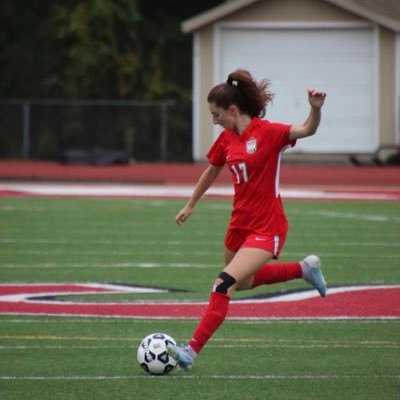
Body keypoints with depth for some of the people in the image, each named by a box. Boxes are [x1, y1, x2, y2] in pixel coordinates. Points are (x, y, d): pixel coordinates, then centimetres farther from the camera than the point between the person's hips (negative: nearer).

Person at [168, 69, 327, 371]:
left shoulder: (268, 133, -16)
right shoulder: (226, 139, 4)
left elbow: (306, 130, -31)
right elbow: (212, 172, 22)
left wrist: (316, 109, -52)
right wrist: (190, 205, 31)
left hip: (267, 228, -8)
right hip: (240, 223, 8)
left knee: (224, 284, -21)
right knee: (243, 283, 27)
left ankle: (192, 352, -20)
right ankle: (305, 268, 44)